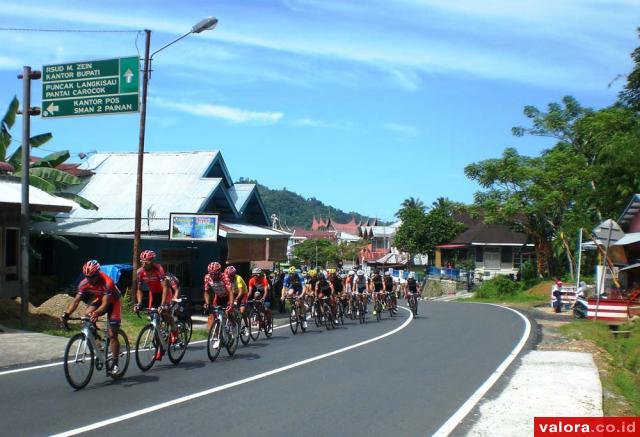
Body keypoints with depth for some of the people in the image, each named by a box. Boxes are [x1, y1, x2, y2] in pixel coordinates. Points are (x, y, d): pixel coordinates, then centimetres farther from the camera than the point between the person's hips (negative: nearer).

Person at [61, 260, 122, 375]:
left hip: (112, 302, -5)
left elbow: (105, 304, -42)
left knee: (112, 335, -9)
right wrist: (66, 314, -34)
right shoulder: (84, 283, -20)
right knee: (87, 314, -25)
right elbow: (76, 301, -20)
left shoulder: (107, 282, -36)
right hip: (99, 300, 5)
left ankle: (115, 364, 0)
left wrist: (96, 313, -60)